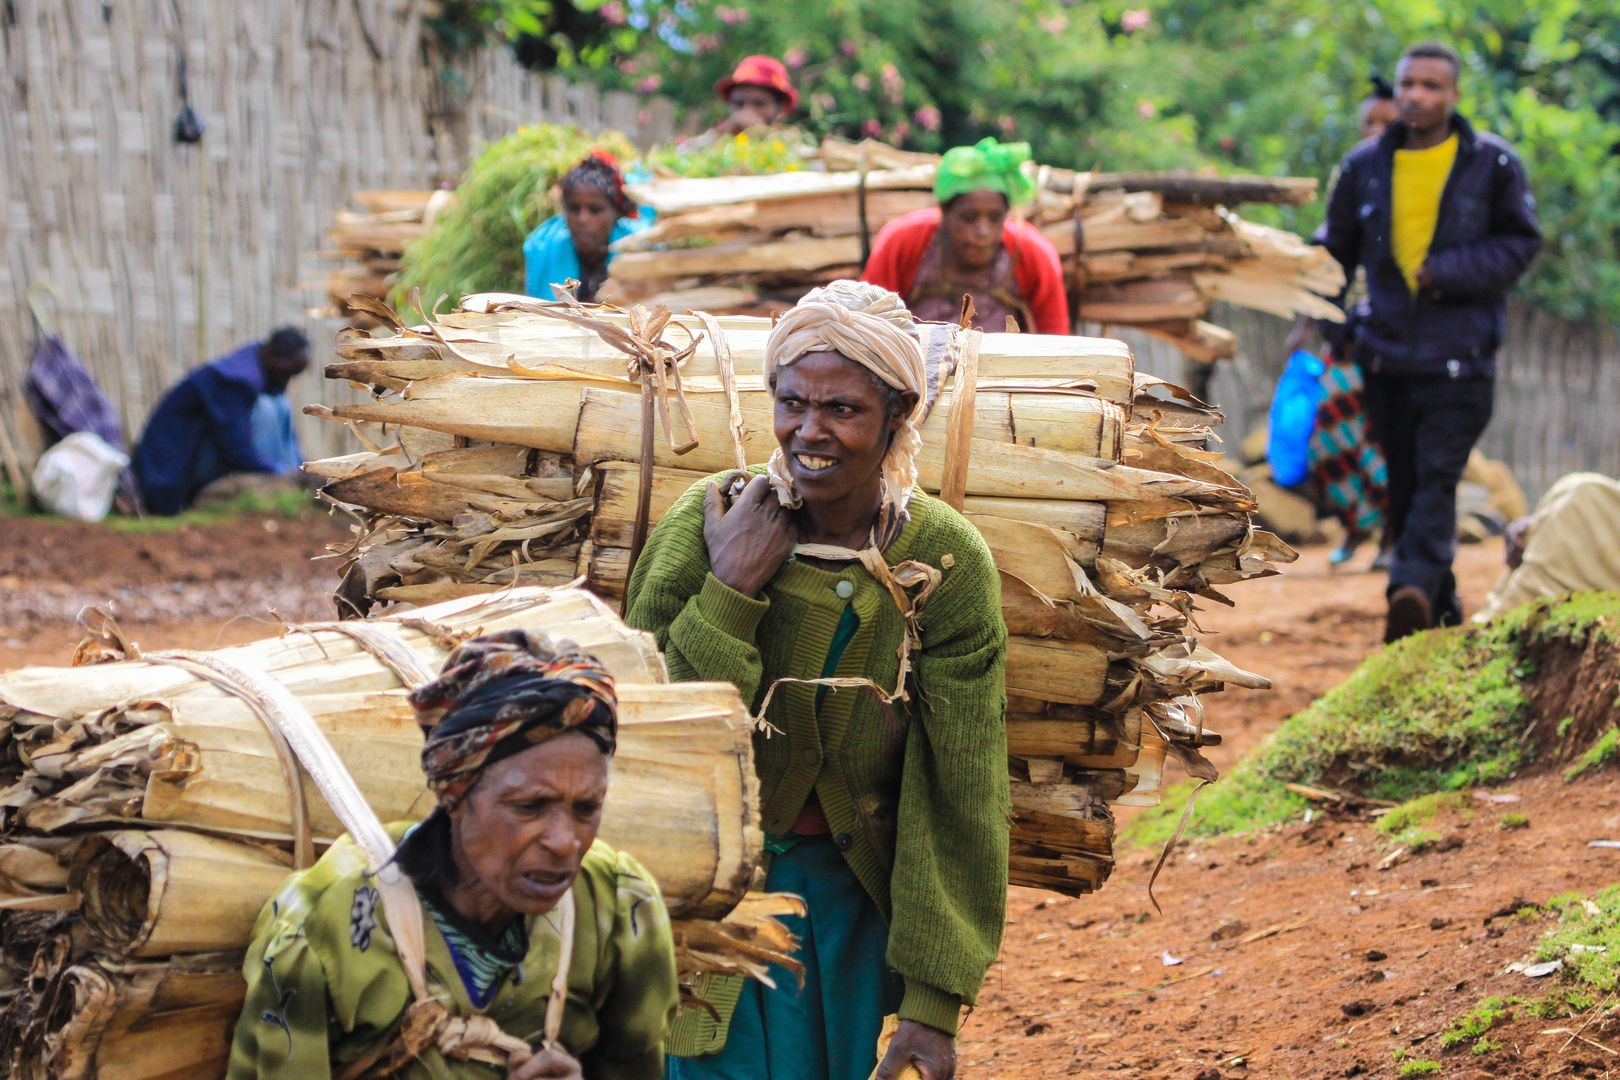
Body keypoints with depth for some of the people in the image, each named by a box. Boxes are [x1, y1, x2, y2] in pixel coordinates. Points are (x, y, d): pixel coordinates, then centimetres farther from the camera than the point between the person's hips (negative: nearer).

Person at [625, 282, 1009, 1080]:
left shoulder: (948, 563, -11)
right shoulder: (707, 527, -14)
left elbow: (959, 796, -9)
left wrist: (934, 1000, -10)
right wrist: (727, 593, -25)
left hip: (864, 890, 2)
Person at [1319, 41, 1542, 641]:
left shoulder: (1493, 164, 1)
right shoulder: (1364, 166, 9)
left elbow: (1521, 243, 1)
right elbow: (1336, 250, 17)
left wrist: (1447, 271, -11)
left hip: (1460, 356, -4)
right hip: (1385, 354, 4)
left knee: (1438, 475, -16)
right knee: (1405, 483, 7)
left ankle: (1411, 588, -27)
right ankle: (1441, 604, 19)